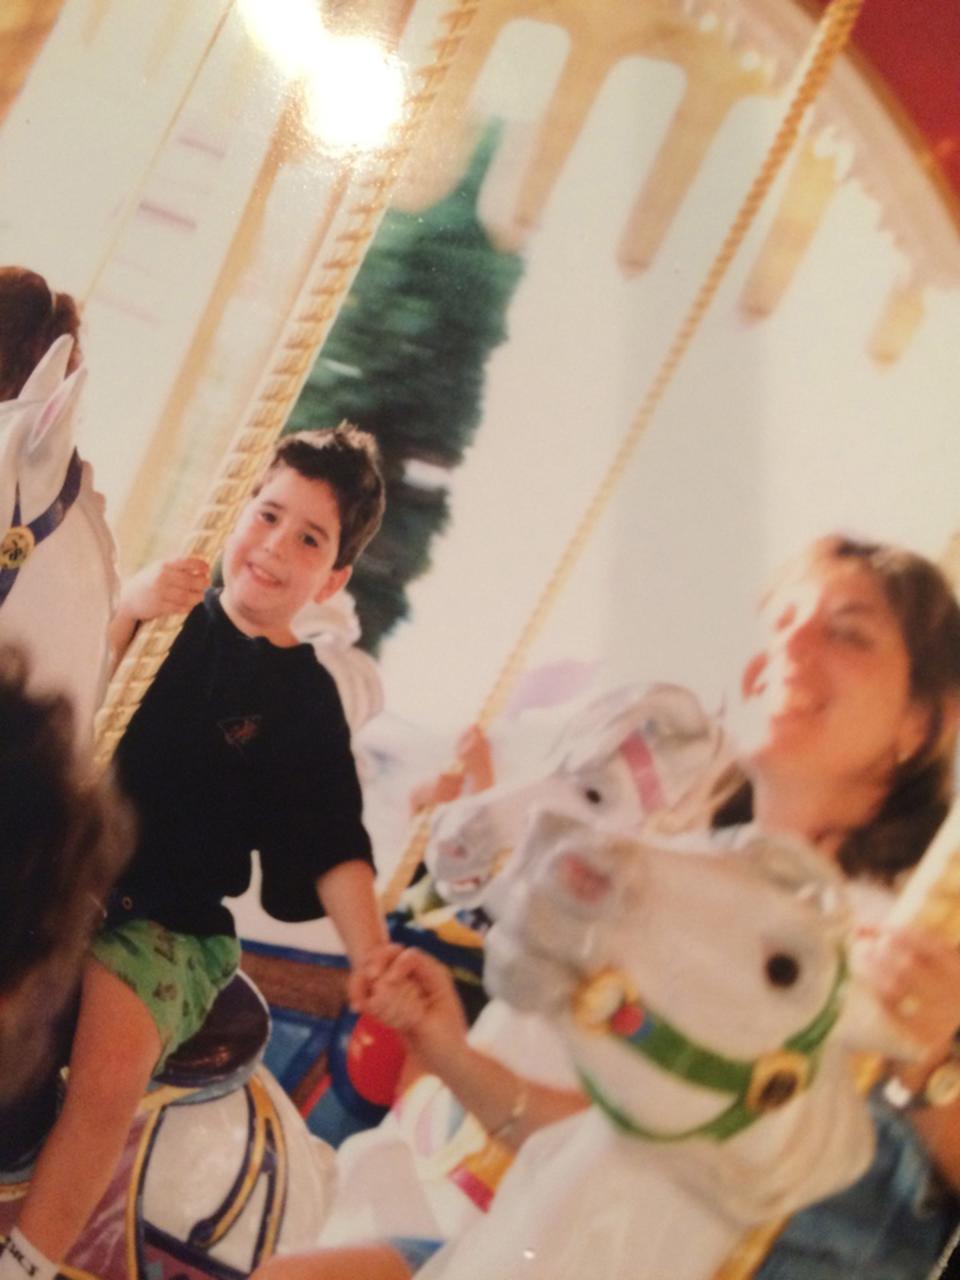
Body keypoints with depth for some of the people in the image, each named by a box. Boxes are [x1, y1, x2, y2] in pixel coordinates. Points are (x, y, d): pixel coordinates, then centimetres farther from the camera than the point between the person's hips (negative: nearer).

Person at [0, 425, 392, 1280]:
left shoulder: (305, 702, 2)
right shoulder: (170, 617, 8)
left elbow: (331, 848, -1)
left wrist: (372, 954, -15)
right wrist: (127, 610, -19)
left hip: (171, 926, -2)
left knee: (112, 1067, -26)